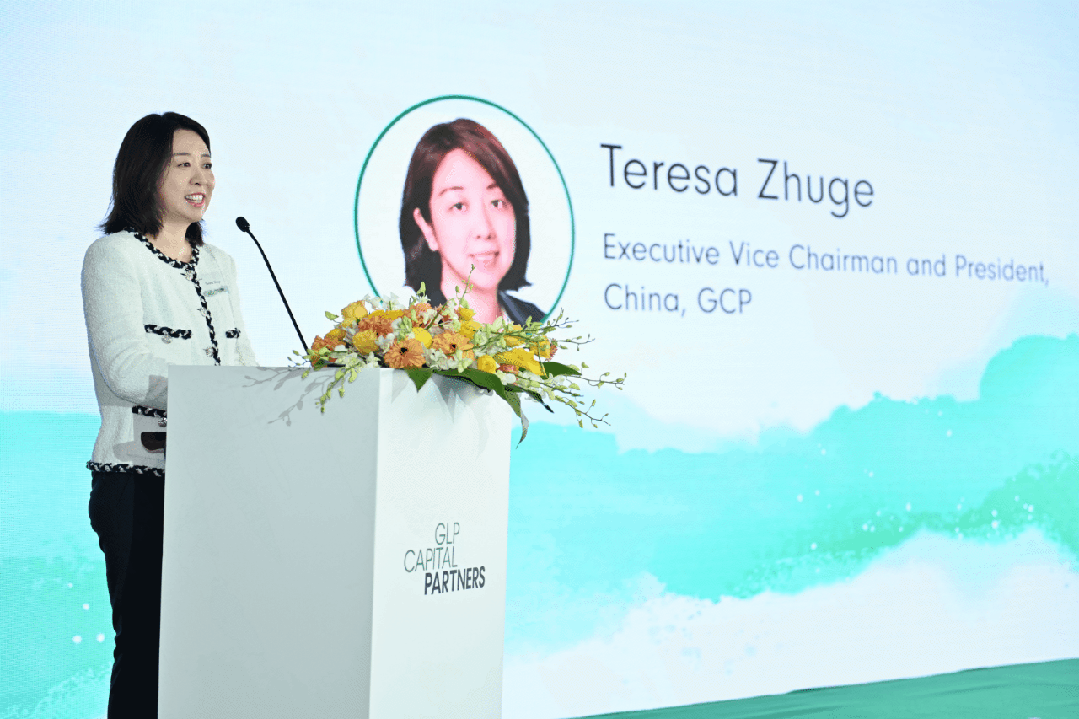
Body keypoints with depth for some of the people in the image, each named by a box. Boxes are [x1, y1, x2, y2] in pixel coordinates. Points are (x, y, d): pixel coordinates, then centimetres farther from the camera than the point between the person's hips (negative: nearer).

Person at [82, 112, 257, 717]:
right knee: (148, 649, -3)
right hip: (141, 485, -6)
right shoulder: (114, 257, -2)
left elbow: (245, 365, 18)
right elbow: (125, 370, -15)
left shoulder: (219, 264, 18)